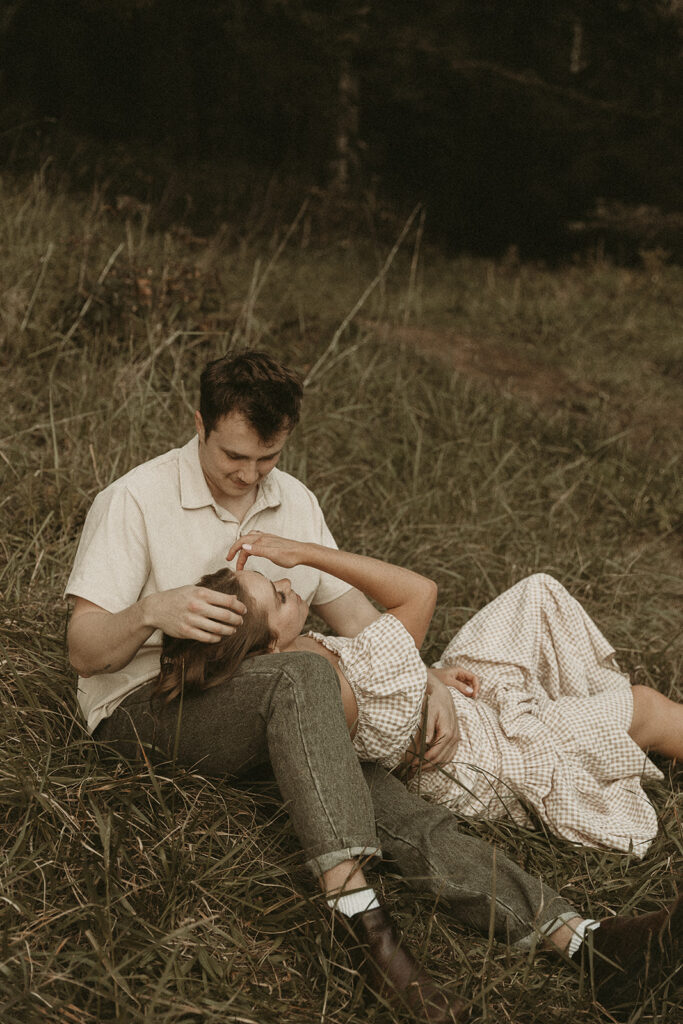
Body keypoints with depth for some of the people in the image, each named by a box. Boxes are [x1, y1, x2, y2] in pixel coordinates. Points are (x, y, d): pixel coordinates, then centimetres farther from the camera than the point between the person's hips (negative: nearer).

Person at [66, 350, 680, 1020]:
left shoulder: (294, 503, 12)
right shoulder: (136, 499, -6)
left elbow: (353, 614, 13)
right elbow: (84, 652, -9)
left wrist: (428, 682, -4)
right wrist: (152, 612, -30)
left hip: (261, 716, 5)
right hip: (142, 708, -4)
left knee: (392, 805, -23)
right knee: (300, 674, -36)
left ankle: (574, 937, -33)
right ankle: (362, 923, -44)